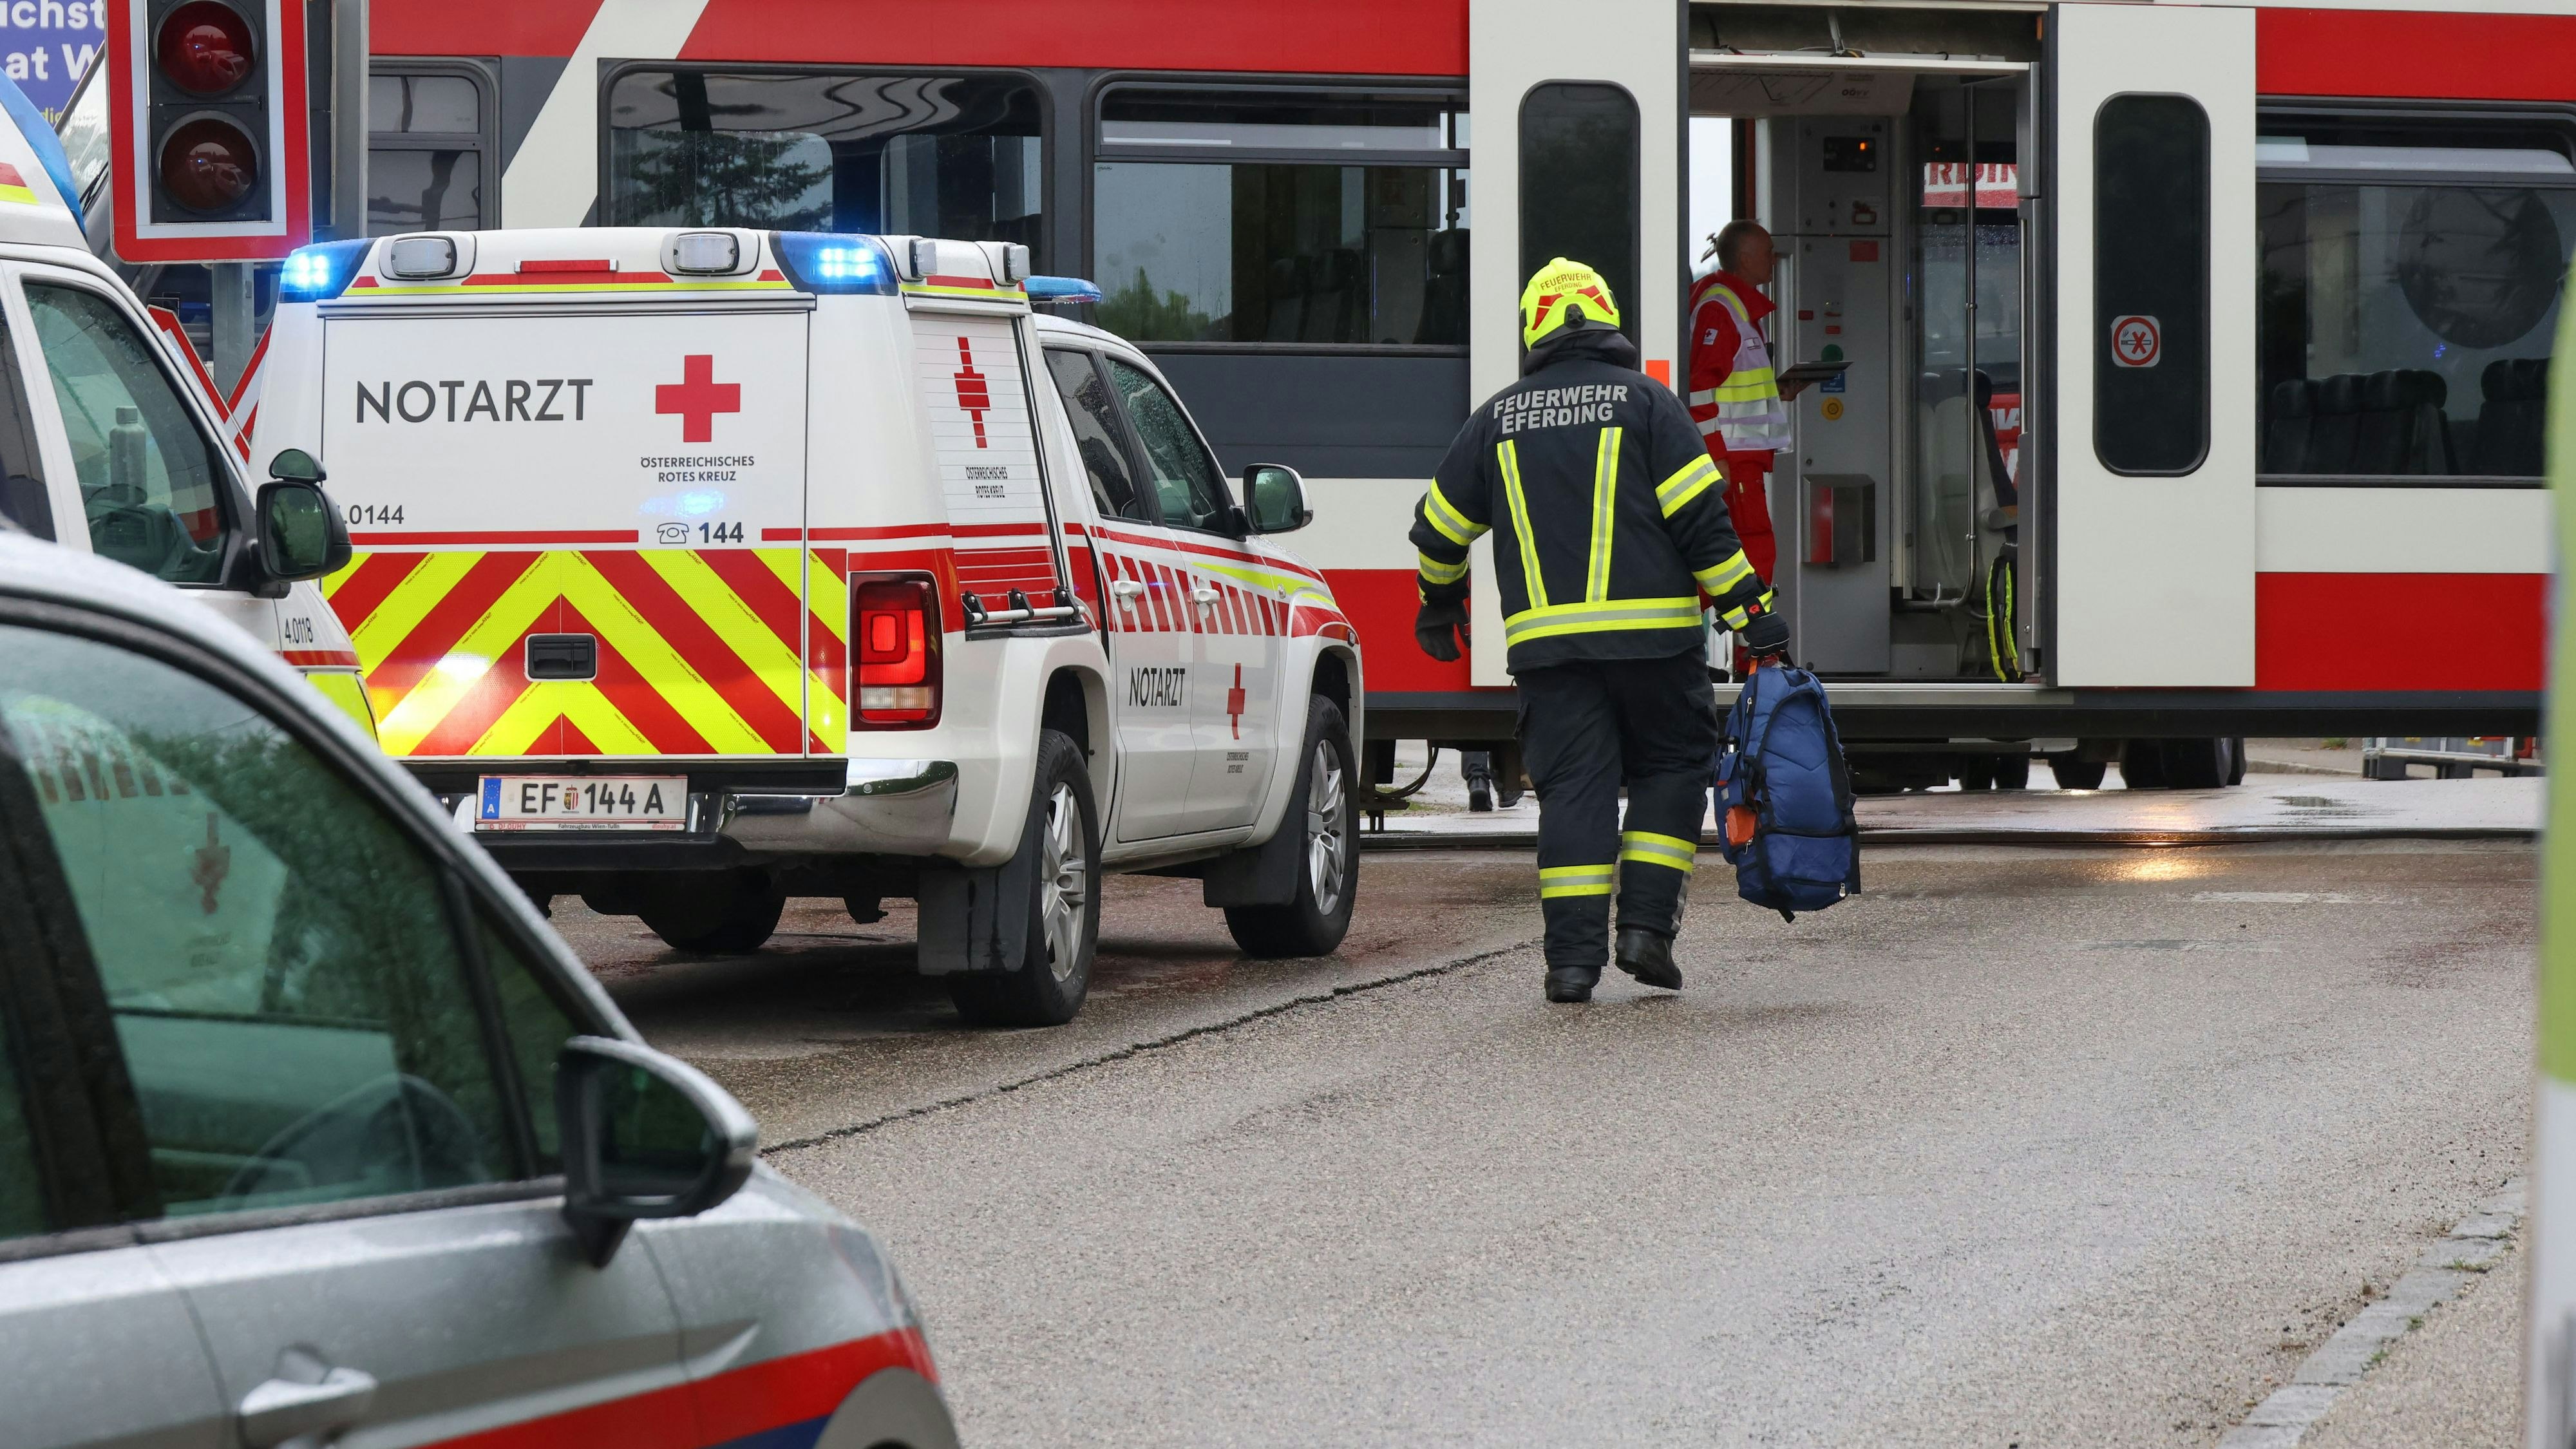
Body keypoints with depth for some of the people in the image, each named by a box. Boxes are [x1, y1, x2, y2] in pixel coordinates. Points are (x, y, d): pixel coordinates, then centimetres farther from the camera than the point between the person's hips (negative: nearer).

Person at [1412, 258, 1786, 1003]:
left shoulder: (1498, 418, 11)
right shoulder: (1644, 401, 1)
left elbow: (1440, 527, 19)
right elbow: (1701, 518, -6)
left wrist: (1439, 603, 38)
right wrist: (1750, 607, -2)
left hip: (1546, 639, 2)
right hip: (1650, 634, -2)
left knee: (1572, 786, 3)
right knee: (1670, 770, 12)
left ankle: (1573, 955, -5)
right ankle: (1646, 924, 1)